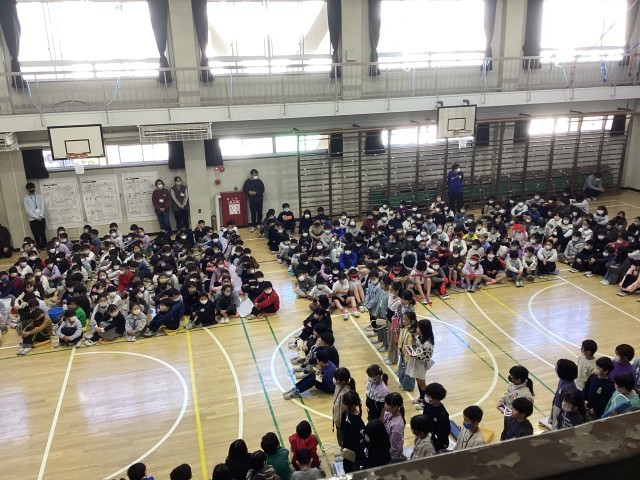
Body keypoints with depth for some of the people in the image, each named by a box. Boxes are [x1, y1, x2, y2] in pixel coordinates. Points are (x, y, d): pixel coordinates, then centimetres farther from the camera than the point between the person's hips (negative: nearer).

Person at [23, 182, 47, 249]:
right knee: (36, 235, 1)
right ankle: (39, 247, 8)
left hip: (41, 218, 1)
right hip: (32, 219, -1)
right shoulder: (26, 198, 1)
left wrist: (41, 216, -12)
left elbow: (43, 206, 1)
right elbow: (27, 210, -6)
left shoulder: (39, 196, 7)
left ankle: (44, 247, 11)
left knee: (43, 233, 3)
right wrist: (36, 217, -12)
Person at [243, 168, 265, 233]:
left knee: (259, 212, 8)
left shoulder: (259, 181, 0)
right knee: (253, 213, -3)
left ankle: (259, 224, 23)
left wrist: (255, 193, -17)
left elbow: (262, 190, -5)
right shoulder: (247, 181, 3)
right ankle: (253, 226, 0)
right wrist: (249, 192, -14)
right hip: (252, 200, -1)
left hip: (259, 199, 1)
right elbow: (244, 189, 6)